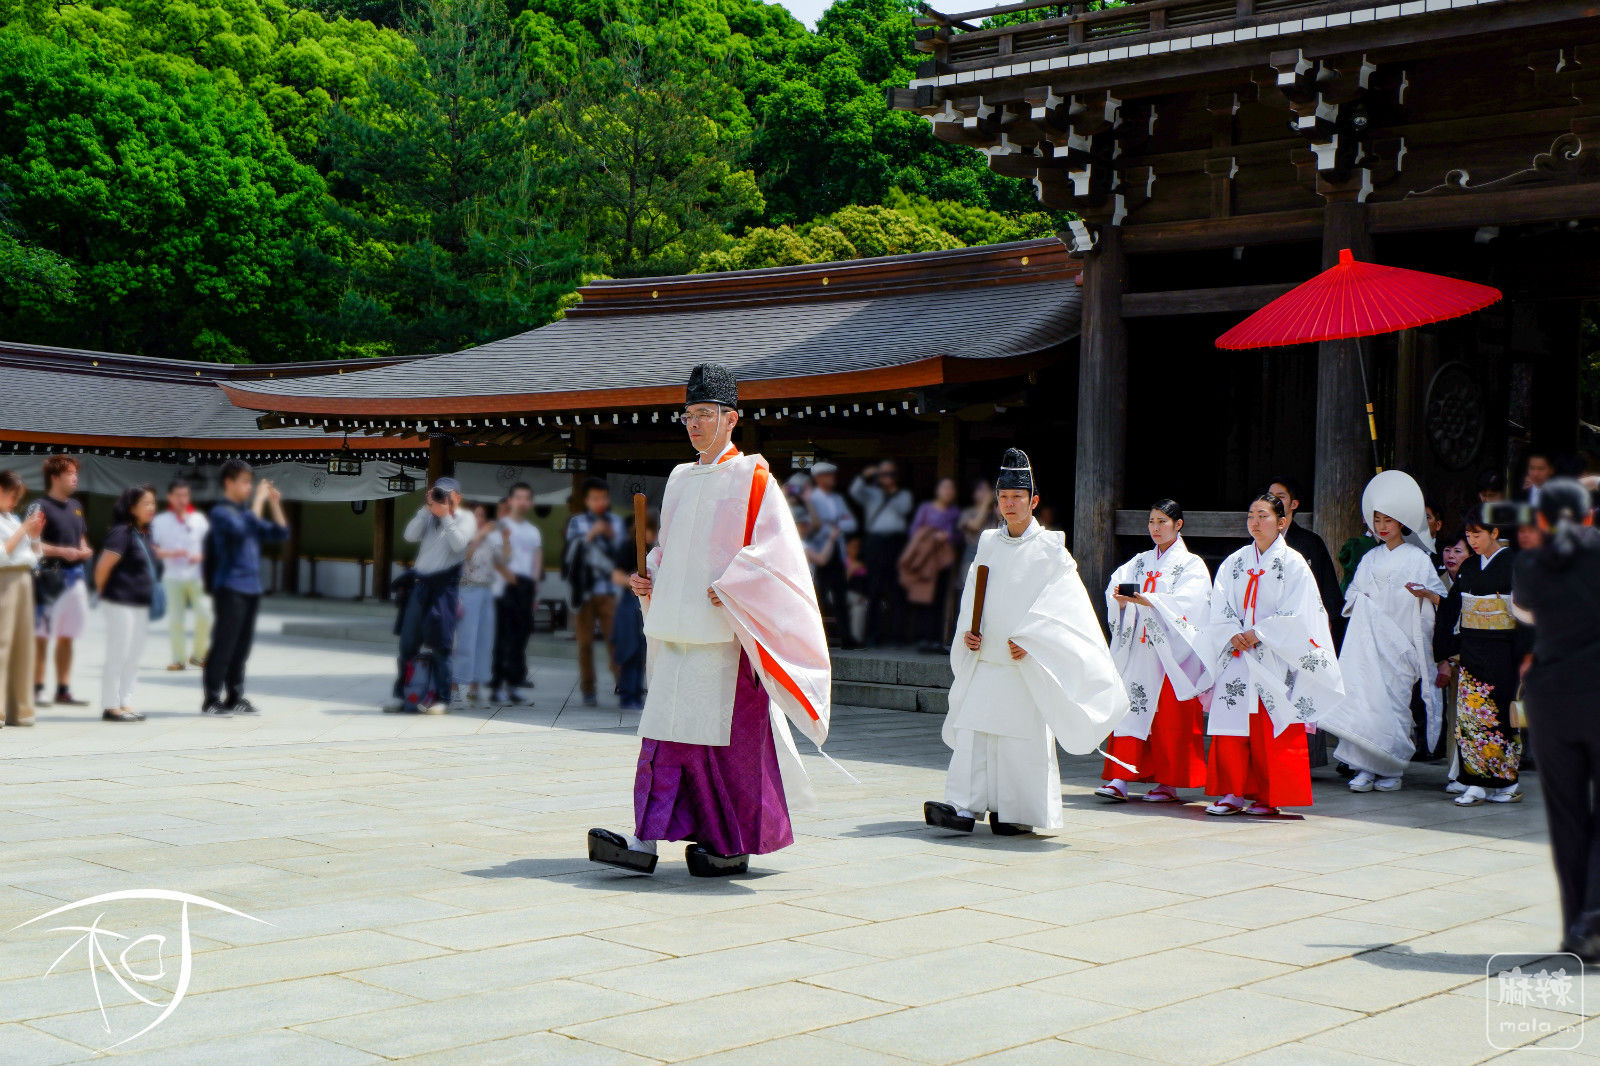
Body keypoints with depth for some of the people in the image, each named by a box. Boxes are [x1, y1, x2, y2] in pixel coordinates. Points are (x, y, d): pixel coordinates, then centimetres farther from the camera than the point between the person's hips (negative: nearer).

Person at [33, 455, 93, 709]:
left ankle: (63, 690, 17)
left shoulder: (76, 507, 16)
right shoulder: (41, 506, -9)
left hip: (75, 576, 8)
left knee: (67, 637, 11)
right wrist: (61, 551, -20)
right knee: (42, 636, -3)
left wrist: (84, 550, 5)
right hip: (50, 577, -8)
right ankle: (36, 690, 2)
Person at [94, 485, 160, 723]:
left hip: (141, 604, 9)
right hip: (121, 603, -9)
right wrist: (104, 593, -5)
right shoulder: (122, 533, -14)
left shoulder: (143, 534, 12)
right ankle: (111, 706, 4)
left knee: (133, 658, 11)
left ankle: (126, 704, 17)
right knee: (117, 656, -2)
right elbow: (102, 566, -18)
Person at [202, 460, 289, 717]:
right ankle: (211, 700, -1)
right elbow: (243, 529, -25)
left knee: (242, 646, 10)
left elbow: (280, 534, 16)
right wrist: (259, 500, -18)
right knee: (223, 645, -6)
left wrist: (275, 503, 6)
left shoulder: (246, 512, 18)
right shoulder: (221, 512, -6)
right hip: (230, 588, -8)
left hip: (251, 589, 8)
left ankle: (235, 698, 16)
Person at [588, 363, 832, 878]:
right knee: (665, 727, 1)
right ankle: (645, 842, -2)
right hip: (678, 628, 6)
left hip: (724, 631, -6)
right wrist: (650, 578, 8)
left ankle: (733, 847, 9)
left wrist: (728, 588, -18)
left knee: (722, 733, -3)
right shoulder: (680, 479, 16)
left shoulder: (752, 477, -4)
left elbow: (775, 550, -11)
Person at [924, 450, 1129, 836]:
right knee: (970, 730, -4)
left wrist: (1027, 641, -15)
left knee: (1023, 738, -1)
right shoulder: (988, 544, 12)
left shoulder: (1049, 549, -3)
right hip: (984, 659, 5)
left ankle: (1019, 814, 10)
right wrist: (968, 633, 3)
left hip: (1026, 664, -4)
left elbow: (1063, 605, -8)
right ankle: (965, 807, -6)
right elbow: (972, 595, 20)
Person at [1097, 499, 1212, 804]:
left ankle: (1169, 784, 4)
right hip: (1139, 650, 4)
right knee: (1131, 707, -4)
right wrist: (1121, 598, -18)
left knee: (1171, 717, -3)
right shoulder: (1140, 562, 17)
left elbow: (1185, 604, -14)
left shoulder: (1191, 564, 2)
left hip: (1172, 651, -4)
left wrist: (1146, 600, -26)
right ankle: (1119, 781, -8)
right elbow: (1116, 587, 5)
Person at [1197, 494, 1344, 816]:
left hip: (1275, 661, -4)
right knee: (1231, 726, 0)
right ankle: (1233, 793, 5)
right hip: (1237, 657, 4)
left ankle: (1269, 797, 3)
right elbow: (1220, 609, 7)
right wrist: (1233, 635, -10)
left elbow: (1295, 615, -8)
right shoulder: (1233, 563, 13)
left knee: (1272, 730, -4)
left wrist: (1257, 633, -13)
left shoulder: (1294, 564, 0)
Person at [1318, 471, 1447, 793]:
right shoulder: (1370, 559, 16)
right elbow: (1353, 595, 21)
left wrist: (1424, 593, -19)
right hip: (1369, 637, 3)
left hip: (1401, 640, -3)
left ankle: (1391, 770, 4)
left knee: (1393, 700, -6)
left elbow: (1441, 597, 1)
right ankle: (1365, 769, -6)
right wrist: (1360, 599, -2)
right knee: (1363, 696, -8)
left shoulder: (1417, 558, 4)